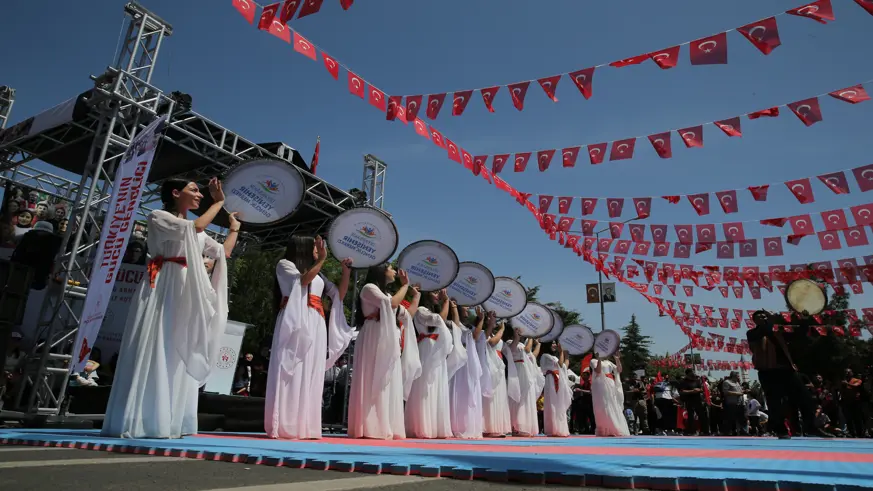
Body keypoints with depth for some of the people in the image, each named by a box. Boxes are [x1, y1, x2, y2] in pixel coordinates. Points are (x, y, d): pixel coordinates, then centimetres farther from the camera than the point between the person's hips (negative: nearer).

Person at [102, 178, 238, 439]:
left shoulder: (196, 233, 24)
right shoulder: (158, 217, 3)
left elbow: (224, 252, 24)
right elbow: (196, 226, -14)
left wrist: (234, 226, 27)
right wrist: (219, 201, -5)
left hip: (188, 295, 7)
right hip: (164, 291, -7)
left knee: (180, 356, 4)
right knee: (154, 353, -11)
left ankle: (169, 422, 8)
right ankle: (140, 421, -6)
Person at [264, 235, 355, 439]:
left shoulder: (318, 275, 26)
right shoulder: (285, 264, 10)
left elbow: (340, 294, 23)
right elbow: (303, 280, -9)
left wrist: (346, 270, 14)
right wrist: (322, 259, -13)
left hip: (316, 325, 6)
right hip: (296, 323, -6)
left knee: (311, 375, -1)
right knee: (291, 373, -12)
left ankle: (304, 427, -2)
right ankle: (283, 427, -12)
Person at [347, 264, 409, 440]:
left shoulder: (384, 293, 26)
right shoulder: (369, 288, -1)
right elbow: (392, 303, -15)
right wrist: (405, 285, -4)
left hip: (388, 341, 9)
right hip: (374, 339, -9)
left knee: (386, 384, 4)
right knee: (374, 382, -12)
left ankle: (384, 428, 5)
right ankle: (371, 428, -11)